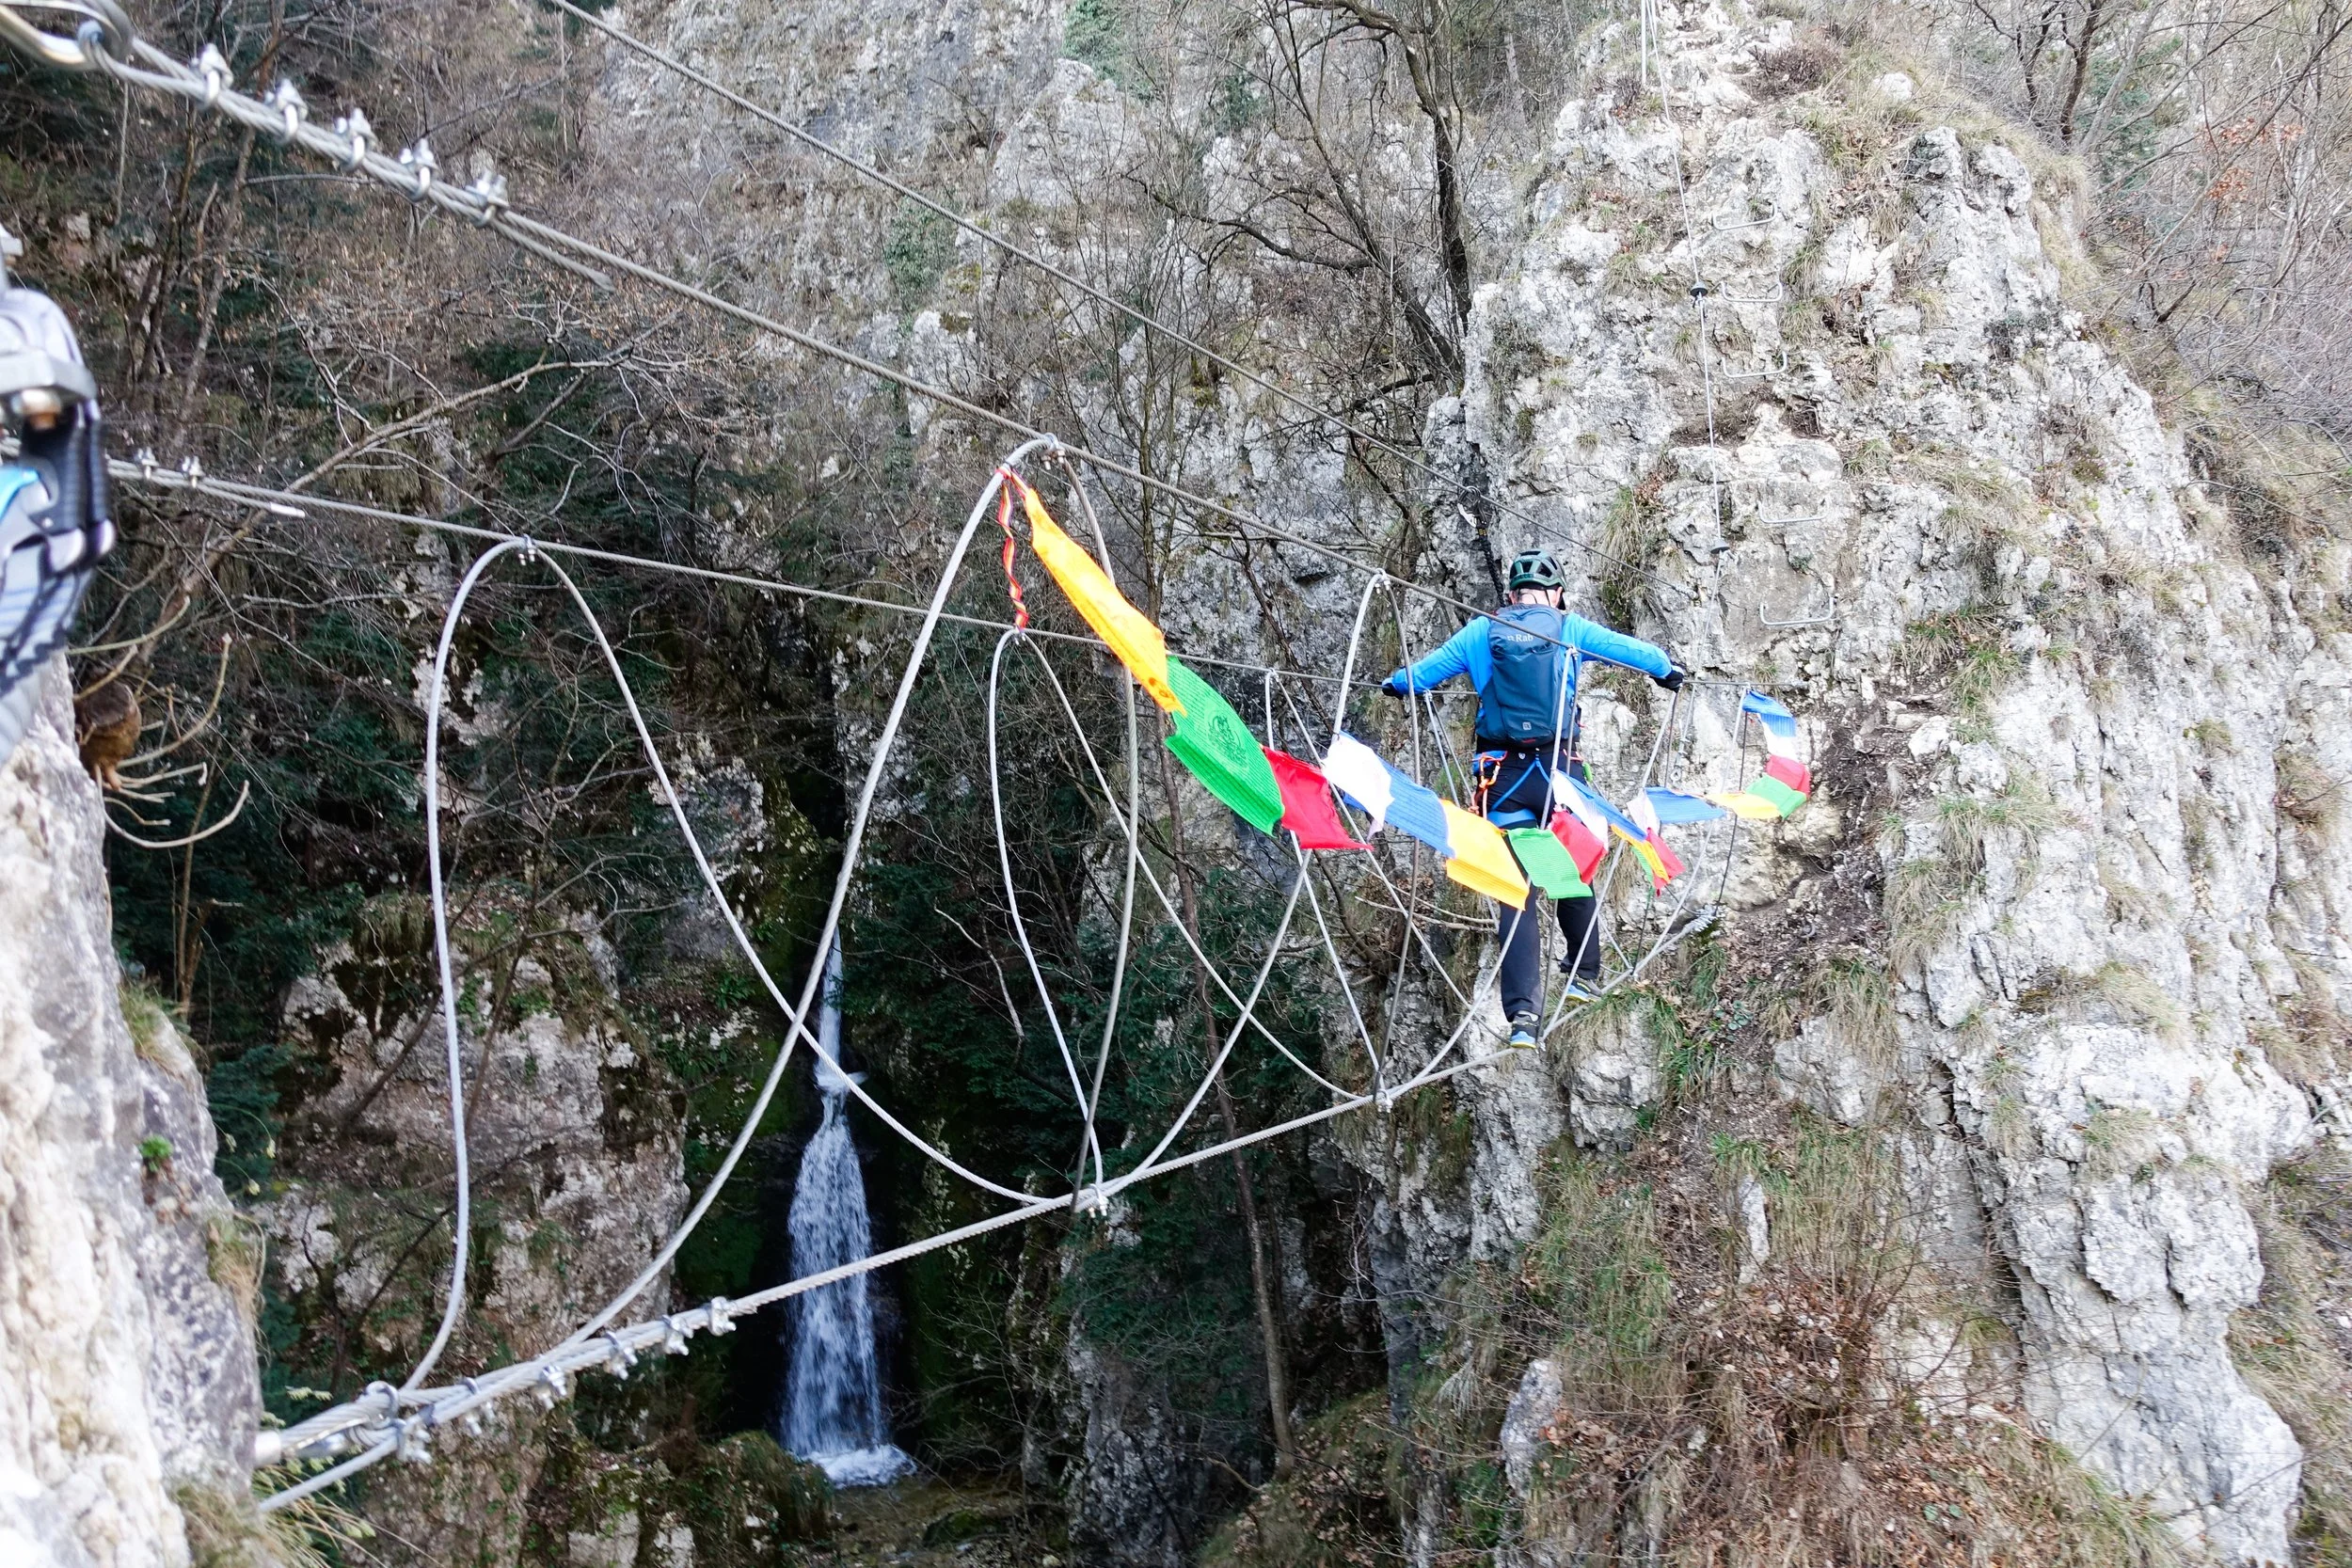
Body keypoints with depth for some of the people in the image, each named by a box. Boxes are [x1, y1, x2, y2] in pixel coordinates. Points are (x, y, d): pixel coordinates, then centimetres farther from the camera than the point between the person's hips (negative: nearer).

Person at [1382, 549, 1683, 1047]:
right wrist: (1670, 669, 33)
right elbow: (1630, 649, 13)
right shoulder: (1570, 629, 4)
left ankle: (1524, 1010, -12)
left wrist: (1394, 683, 36)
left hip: (1505, 773, 0)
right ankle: (1585, 974, 33)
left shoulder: (1481, 633, 7)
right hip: (1560, 770, 0)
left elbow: (1422, 671, 14)